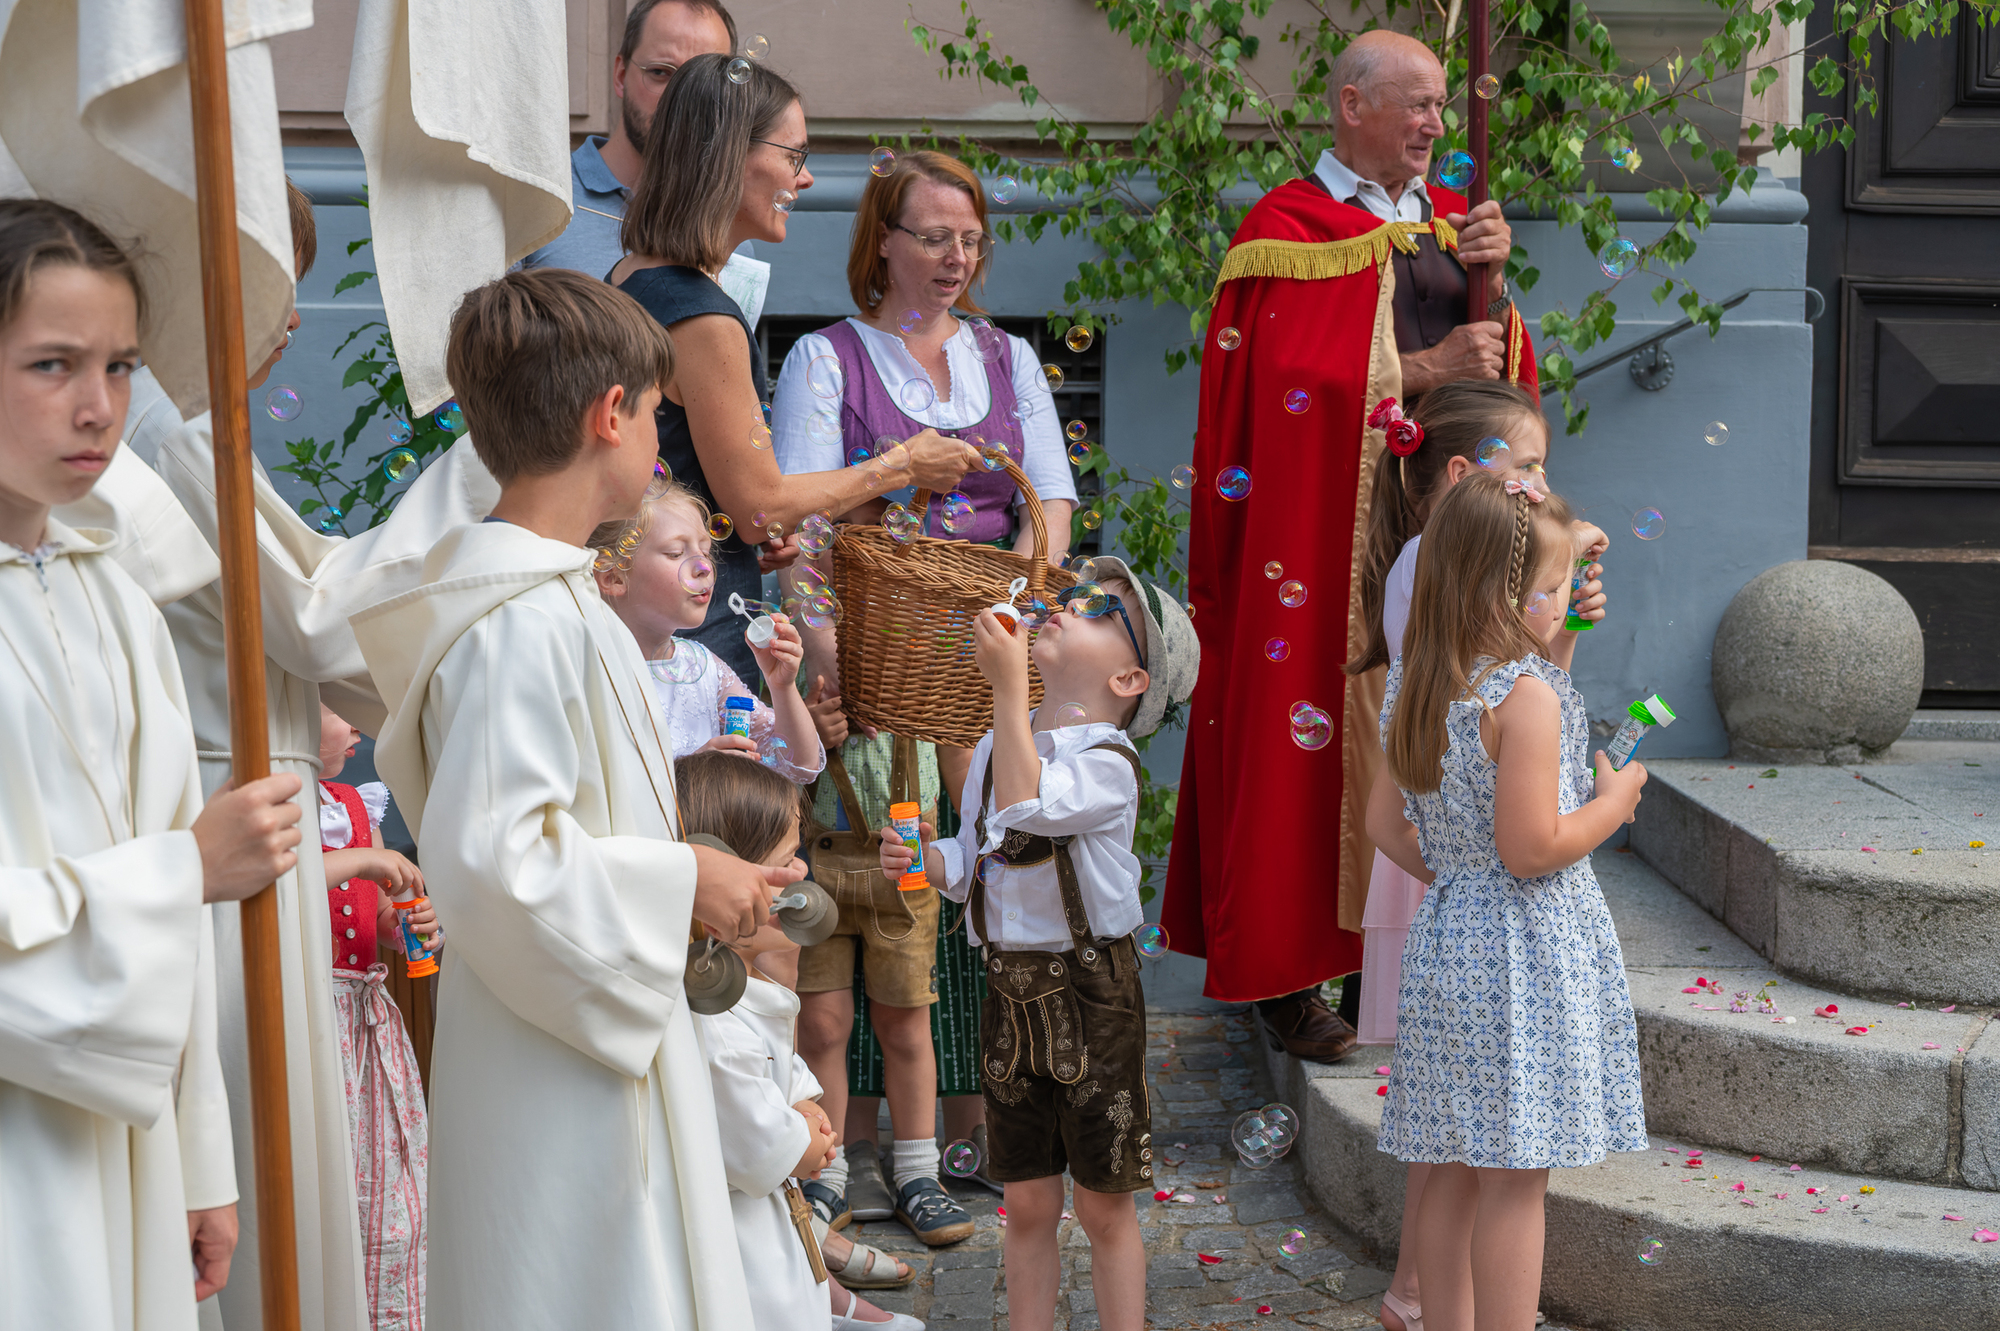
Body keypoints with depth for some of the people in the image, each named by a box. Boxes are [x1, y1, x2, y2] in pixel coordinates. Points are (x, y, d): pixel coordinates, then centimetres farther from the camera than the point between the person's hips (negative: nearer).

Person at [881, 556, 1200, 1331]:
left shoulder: (1107, 764, -15)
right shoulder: (995, 748, 7)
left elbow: (1027, 807, -34)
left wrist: (1008, 684, -31)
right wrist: (920, 860, -7)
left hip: (1090, 995, -6)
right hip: (1009, 995, 6)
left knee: (1104, 1206, 5)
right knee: (1028, 1206, 14)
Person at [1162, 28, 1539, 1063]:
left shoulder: (1449, 220, 17)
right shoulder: (1286, 229, -3)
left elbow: (1504, 367, 12)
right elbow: (1289, 384, -14)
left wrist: (1491, 284, -5)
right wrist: (1422, 370, -14)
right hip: (1324, 533, -6)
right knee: (1311, 733, -4)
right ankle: (1285, 974, 5)